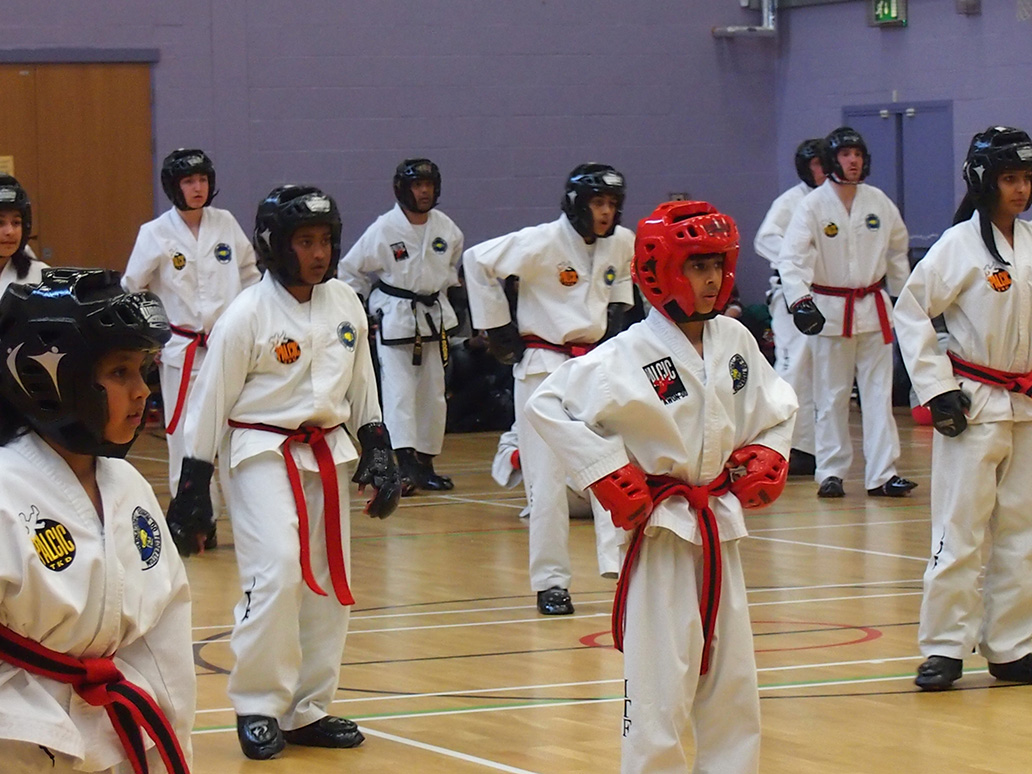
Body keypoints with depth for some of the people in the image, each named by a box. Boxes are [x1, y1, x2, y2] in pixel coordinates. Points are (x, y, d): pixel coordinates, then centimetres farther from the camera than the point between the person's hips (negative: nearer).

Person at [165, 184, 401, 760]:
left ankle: (307, 710, 21)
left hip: (328, 454, 6)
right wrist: (193, 492, -7)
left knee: (330, 585, 8)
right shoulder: (248, 314, -13)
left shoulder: (345, 303, 3)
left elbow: (362, 385, 16)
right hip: (263, 453, -6)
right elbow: (211, 403, -8)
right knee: (277, 574, -20)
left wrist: (379, 452, 10)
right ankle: (259, 707, -5)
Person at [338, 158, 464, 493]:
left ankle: (425, 464, 20)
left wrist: (442, 290, 12)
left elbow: (455, 263, 21)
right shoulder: (384, 229, -13)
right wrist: (374, 304, -1)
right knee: (398, 389, -14)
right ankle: (406, 463, -23)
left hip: (434, 316, 5)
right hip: (395, 318, -5)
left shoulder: (446, 227, -1)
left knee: (433, 393, 9)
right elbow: (351, 271, -3)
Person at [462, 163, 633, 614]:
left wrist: (617, 311, 10)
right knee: (547, 478, -2)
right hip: (545, 367, -5)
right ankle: (551, 582, 5)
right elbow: (478, 261, -13)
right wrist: (498, 328, -9)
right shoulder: (542, 244, -16)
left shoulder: (622, 243, 1)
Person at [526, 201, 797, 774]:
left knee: (732, 678, 13)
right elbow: (548, 406, -17)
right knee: (662, 683, -7)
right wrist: (606, 472, -20)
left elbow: (778, 409, 21)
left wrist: (767, 458, 3)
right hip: (661, 532, -6)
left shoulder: (735, 341, 4)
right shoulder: (632, 355, -15)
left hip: (721, 529, 6)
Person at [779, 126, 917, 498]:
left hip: (874, 309, 3)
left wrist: (904, 295, 20)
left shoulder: (878, 202, 1)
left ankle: (882, 474, 3)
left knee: (879, 393, 2)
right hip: (829, 310, -3)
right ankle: (831, 473, 14)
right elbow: (790, 257, -18)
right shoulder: (812, 205, -10)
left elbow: (897, 248, 17)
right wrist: (800, 299, -33)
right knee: (831, 397, 4)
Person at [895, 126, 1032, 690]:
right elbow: (911, 311, -9)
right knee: (961, 530, -5)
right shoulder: (960, 245, -10)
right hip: (974, 407, -6)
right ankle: (944, 648, 1)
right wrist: (936, 388, -12)